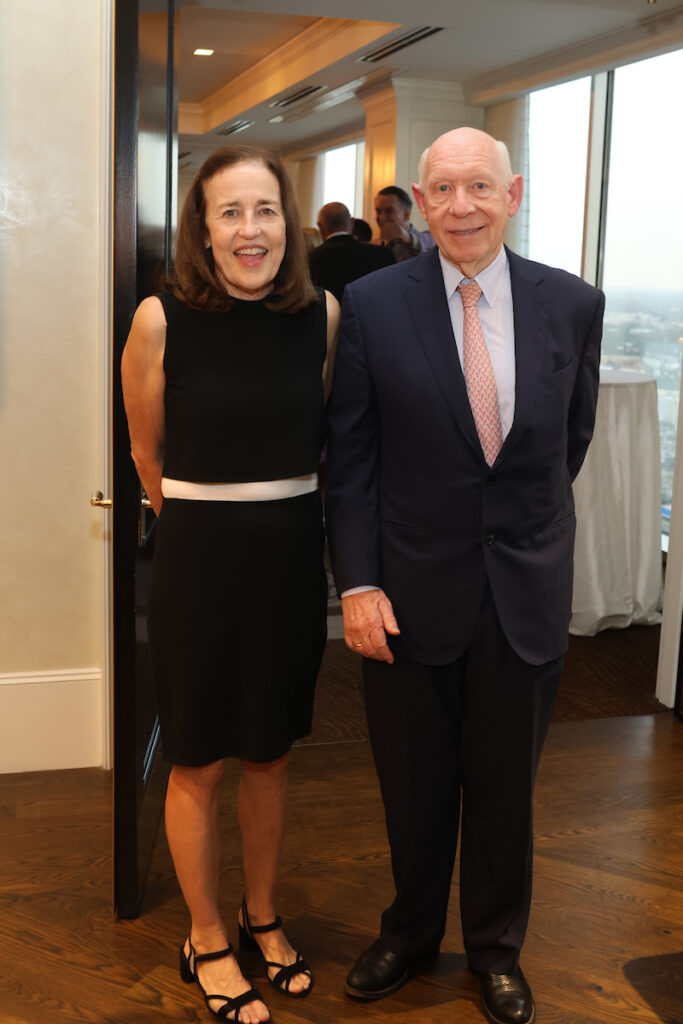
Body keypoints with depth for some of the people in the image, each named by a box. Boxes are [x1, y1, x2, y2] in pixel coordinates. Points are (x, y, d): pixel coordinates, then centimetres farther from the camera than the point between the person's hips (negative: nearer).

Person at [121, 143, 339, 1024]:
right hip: (199, 559, -3)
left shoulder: (324, 313, -4)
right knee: (198, 763, 9)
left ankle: (261, 917, 38)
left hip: (292, 555, 3)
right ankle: (206, 942, 30)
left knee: (270, 751, 17)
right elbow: (148, 452, 2)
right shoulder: (161, 320, -13)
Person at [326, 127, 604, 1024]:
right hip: (410, 592, -1)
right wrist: (358, 583, -9)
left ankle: (496, 947, 40)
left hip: (527, 594, 1)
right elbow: (350, 456, -5)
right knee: (413, 784, 15)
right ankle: (410, 933, 41)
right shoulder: (373, 304, -7)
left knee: (505, 784, 16)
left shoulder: (572, 304, -2)